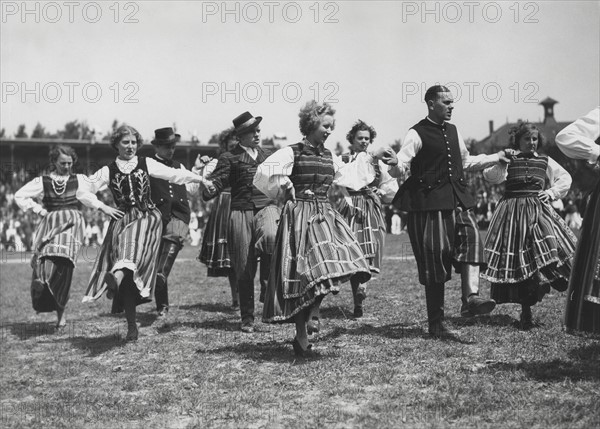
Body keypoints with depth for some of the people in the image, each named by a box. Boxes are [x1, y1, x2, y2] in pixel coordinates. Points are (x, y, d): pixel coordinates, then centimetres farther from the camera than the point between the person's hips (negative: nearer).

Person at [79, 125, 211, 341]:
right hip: (122, 220, 1)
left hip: (148, 217, -1)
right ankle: (131, 325, -5)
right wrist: (103, 207, 3)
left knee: (133, 241, -37)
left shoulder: (146, 163, 11)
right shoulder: (108, 171, 10)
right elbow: (85, 193, 14)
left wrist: (200, 179, -2)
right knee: (129, 278, -10)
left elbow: (173, 174, 7)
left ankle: (117, 276, -62)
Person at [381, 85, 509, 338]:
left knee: (471, 237, -23)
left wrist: (496, 158, 33)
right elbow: (398, 170, -13)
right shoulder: (417, 134, -5)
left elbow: (466, 163, 32)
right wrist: (395, 163, -36)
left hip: (457, 201, 6)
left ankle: (470, 298, -29)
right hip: (429, 205, -6)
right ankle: (435, 324, 6)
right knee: (434, 266, -2)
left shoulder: (452, 131, 17)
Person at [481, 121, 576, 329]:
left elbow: (565, 178, 18)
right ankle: (525, 311, 6)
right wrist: (501, 161, -22)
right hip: (513, 213, -2)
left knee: (548, 249, -16)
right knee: (518, 263, -3)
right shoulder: (508, 159, 4)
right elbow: (491, 177, -9)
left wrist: (552, 192, 4)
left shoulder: (544, 161, 13)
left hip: (538, 210, 2)